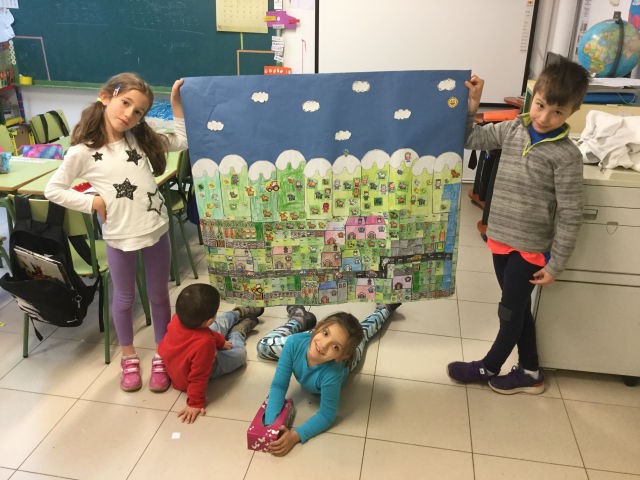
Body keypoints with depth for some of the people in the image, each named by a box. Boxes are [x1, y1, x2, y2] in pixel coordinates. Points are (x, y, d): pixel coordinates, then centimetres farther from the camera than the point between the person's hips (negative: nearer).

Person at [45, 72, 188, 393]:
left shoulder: (140, 138, 1)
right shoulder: (82, 152, -9)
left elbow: (183, 141, 6)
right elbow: (53, 190, -3)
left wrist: (176, 104, 0)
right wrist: (93, 203, -9)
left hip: (156, 230, 3)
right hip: (118, 237, -2)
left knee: (158, 296, 15)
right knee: (124, 298, 17)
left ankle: (162, 357, 33)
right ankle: (129, 357, 39)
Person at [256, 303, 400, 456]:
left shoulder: (332, 375, -52)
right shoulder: (295, 343, -46)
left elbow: (327, 416, -40)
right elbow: (278, 386, -38)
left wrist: (296, 435, -54)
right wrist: (270, 423, -51)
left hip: (341, 362, -1)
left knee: (363, 333, 31)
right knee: (264, 346, 20)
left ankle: (384, 309, 58)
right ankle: (299, 317, 36)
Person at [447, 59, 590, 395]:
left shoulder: (566, 156, -16)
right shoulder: (513, 130, -1)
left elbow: (569, 215, -13)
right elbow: (472, 140, 10)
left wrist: (555, 264, -11)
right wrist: (471, 105, -3)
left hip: (530, 247, -6)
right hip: (501, 238, 6)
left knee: (510, 312, 10)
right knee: (519, 309, 18)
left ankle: (488, 367, 32)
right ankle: (530, 372, 36)